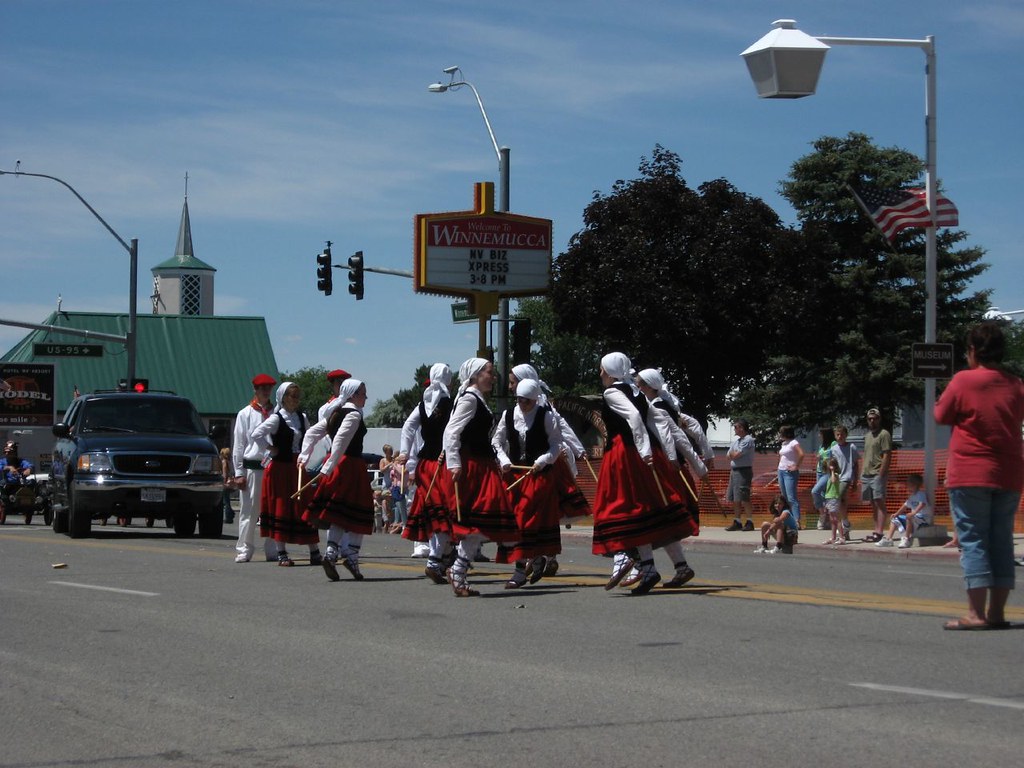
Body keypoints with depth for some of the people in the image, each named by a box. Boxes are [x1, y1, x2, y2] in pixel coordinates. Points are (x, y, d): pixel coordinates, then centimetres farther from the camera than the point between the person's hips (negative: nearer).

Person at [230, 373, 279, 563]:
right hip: (252, 467, -2)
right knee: (249, 510, 0)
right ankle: (244, 550, 4)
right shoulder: (245, 414, 5)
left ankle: (272, 551, 10)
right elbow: (238, 445, 4)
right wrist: (239, 473, -2)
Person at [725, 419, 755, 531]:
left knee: (744, 498, -12)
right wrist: (734, 454, -4)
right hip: (734, 471, 9)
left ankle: (750, 522, -8)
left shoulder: (748, 440, -11)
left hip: (743, 471, -9)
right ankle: (737, 522, 14)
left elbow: (736, 455, -16)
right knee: (734, 499, 9)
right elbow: (728, 456, 15)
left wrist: (732, 454, 5)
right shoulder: (735, 439, 16)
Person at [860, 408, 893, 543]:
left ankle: (879, 532, -16)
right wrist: (862, 474, 17)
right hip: (867, 474, 8)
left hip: (877, 474, -8)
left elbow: (887, 456, -12)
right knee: (873, 505, 9)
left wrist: (881, 474, -18)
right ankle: (876, 531, 11)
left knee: (879, 503, -11)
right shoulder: (868, 435, 20)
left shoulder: (884, 434, -5)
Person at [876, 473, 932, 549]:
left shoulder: (921, 494, -13)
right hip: (914, 517, 10)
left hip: (924, 518, -10)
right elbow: (906, 505, 23)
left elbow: (922, 504, -31)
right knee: (895, 519, 12)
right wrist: (896, 514, 10)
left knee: (909, 517, -39)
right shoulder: (911, 497, 15)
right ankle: (888, 539, 1)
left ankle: (907, 539, -33)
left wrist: (913, 513, -44)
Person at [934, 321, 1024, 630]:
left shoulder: (964, 380, -9)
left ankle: (976, 614, -10)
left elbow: (941, 415, 1)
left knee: (973, 541, -4)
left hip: (970, 476, -5)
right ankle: (997, 612, 9)